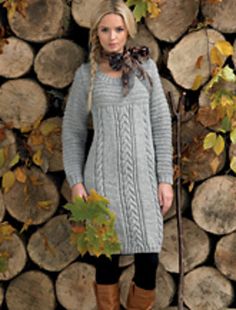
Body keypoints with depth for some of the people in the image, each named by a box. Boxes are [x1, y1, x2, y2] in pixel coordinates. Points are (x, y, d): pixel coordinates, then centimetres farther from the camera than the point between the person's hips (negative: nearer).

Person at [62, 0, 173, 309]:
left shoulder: (146, 67, 4)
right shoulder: (86, 73, 3)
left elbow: (161, 124, 4)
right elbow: (72, 130, 7)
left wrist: (166, 178, -1)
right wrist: (75, 180, -1)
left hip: (143, 175, 1)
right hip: (103, 176, 0)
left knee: (148, 255, -1)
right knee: (106, 254, 4)